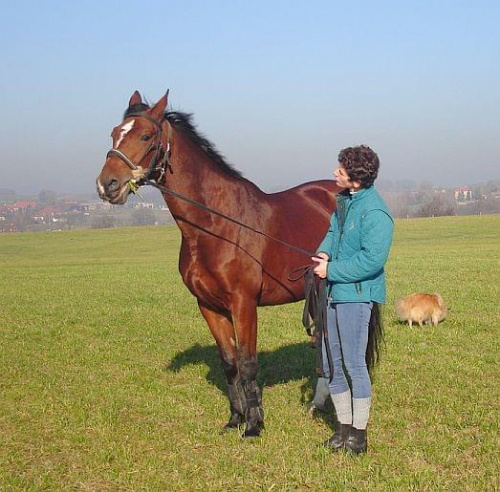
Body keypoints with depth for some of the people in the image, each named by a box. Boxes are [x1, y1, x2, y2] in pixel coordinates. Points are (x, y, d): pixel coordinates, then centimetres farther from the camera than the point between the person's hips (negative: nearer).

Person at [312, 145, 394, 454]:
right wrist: (323, 252, -1)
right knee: (331, 364, 14)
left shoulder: (375, 213, -20)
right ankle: (343, 426, 27)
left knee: (354, 364, -1)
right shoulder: (344, 199, 8)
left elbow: (372, 259, -25)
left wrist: (331, 270, -19)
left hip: (356, 294, -9)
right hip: (334, 291, 9)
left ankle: (358, 433, 11)